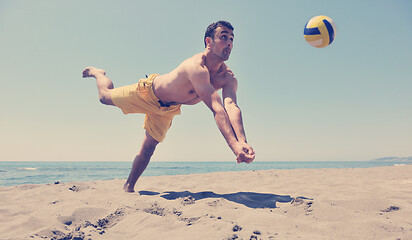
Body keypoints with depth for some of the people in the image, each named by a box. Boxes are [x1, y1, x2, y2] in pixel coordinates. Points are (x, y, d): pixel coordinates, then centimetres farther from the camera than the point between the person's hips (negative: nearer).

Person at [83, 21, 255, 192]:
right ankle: (97, 73, 49)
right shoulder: (197, 67, -44)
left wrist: (242, 142, -59)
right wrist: (234, 145, -60)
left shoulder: (228, 78, -24)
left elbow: (231, 107, -42)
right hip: (148, 92, -5)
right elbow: (216, 109, -54)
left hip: (168, 108, 5)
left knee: (148, 148, 9)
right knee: (105, 96, 16)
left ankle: (128, 187, 27)